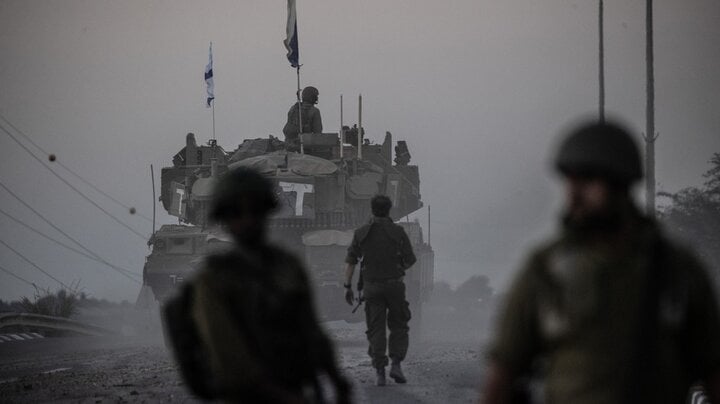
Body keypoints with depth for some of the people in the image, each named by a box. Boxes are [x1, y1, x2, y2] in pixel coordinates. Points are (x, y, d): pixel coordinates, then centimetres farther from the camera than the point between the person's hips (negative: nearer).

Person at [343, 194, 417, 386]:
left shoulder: (361, 233, 1)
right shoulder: (398, 232, -3)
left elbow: (350, 261, 0)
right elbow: (410, 260, 2)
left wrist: (348, 287, 5)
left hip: (371, 287, 1)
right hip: (394, 284, -1)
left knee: (376, 330, 6)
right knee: (398, 327, 13)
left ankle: (380, 372, -3)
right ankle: (396, 364, -5)